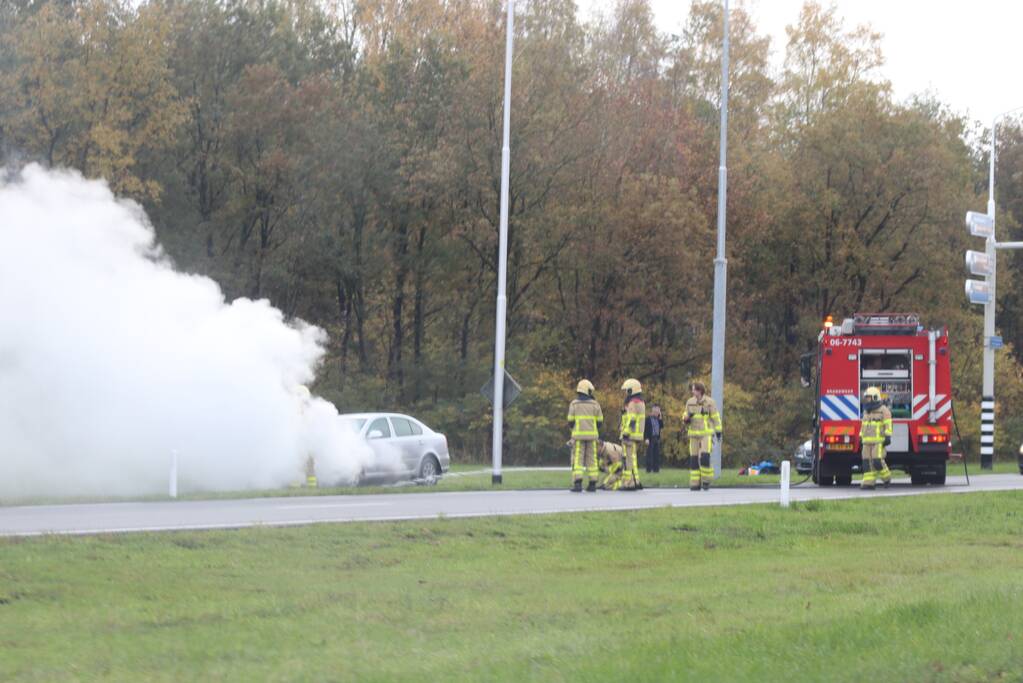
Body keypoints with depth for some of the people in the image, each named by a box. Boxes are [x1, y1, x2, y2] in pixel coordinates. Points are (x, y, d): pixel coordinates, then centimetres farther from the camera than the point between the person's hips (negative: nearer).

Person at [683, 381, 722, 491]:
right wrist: (686, 418, -13)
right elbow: (686, 419, 12)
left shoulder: (710, 402, -7)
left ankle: (706, 480, 2)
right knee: (694, 459, 1)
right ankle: (695, 484, 6)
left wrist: (718, 432, -6)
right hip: (694, 434, 4)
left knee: (704, 457, -17)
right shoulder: (690, 402, 5)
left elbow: (716, 417, -4)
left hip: (707, 434, -4)